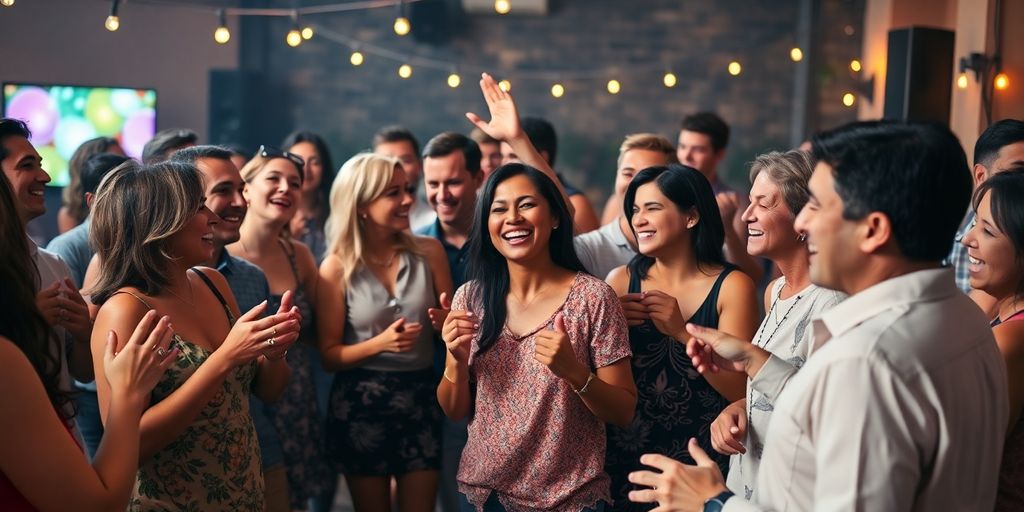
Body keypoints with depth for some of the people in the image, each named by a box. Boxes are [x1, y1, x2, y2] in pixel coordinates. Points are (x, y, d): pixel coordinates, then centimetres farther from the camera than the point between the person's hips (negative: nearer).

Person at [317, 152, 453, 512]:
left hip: (420, 399, 2)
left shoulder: (429, 252, -1)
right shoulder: (338, 268, -8)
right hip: (360, 405, -2)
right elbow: (329, 356, -7)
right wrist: (380, 343, -23)